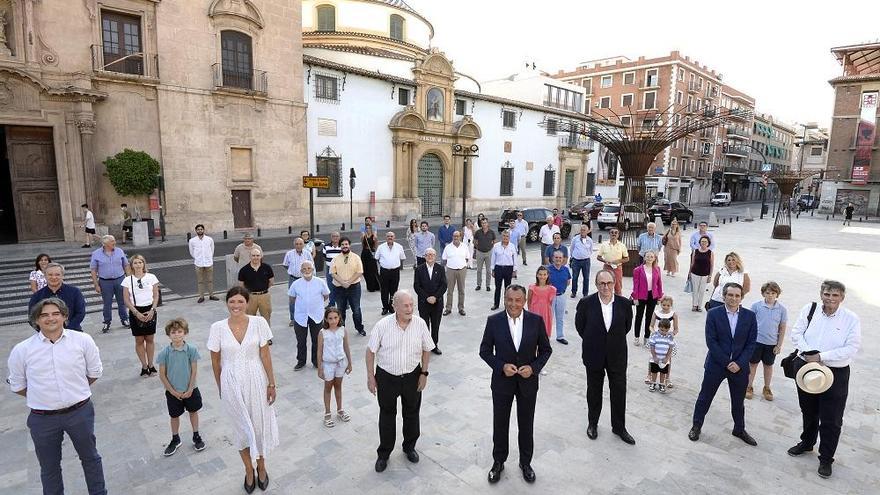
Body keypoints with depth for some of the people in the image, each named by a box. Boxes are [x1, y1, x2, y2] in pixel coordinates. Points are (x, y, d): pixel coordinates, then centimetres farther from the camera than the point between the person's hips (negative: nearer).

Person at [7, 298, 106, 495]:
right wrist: (41, 397, 10)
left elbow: (94, 372, 5)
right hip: (43, 418, 0)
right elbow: (17, 386, 7)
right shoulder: (21, 350, -8)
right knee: (49, 467, 19)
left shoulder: (83, 340, -9)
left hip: (80, 412, 0)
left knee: (90, 457, 19)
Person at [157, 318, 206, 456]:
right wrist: (173, 391, -9)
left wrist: (189, 389, -11)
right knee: (174, 416, 16)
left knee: (193, 412, 16)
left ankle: (196, 437, 35)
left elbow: (194, 371, -9)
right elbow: (162, 375, -8)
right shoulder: (165, 352, -14)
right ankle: (175, 440, 37)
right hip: (173, 392, 0)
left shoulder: (192, 349, -15)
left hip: (190, 390, 0)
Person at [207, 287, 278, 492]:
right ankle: (249, 470, 39)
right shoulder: (218, 328, -10)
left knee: (259, 424, 13)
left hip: (256, 381, 0)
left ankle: (261, 467, 39)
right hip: (231, 383, 0)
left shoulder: (258, 323, -11)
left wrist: (271, 383, -3)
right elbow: (215, 361, 1)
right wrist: (220, 388, 7)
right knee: (241, 427, 17)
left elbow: (265, 355, -6)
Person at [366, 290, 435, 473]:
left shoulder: (420, 324, -12)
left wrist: (424, 373, 0)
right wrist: (370, 377, -6)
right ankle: (383, 453, 34)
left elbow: (426, 350, 1)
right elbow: (371, 351, -8)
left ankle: (409, 447, 42)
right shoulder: (382, 325, -18)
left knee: (411, 414, 18)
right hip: (387, 377, -2)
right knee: (387, 416, 14)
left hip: (412, 376, 2)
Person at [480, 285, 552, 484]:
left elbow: (546, 349, -1)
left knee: (526, 425, 18)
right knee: (500, 424, 15)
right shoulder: (493, 321, -12)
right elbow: (485, 350, -5)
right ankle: (498, 461, 38)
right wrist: (501, 366, -19)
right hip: (502, 381, 0)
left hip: (528, 382, 1)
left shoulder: (536, 320, -10)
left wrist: (534, 367, -16)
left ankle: (525, 462, 41)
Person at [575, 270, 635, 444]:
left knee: (619, 392, 11)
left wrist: (616, 340, 9)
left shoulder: (624, 304, -11)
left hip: (617, 356, 1)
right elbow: (579, 325, 0)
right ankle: (592, 423, 37)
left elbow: (627, 326, 7)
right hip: (594, 355, -1)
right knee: (594, 391, 16)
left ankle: (619, 427, 31)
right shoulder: (586, 303, -15)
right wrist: (591, 341, 5)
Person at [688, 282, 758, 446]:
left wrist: (739, 363, -13)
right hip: (716, 365, -2)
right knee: (705, 397, 9)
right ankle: (696, 426, 26)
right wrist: (727, 363, -16)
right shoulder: (713, 314, -9)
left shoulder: (750, 316, -2)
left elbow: (751, 343, -3)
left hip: (740, 367, 2)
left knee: (738, 401, 18)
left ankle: (739, 429, 40)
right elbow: (711, 341, -12)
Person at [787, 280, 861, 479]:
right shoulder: (809, 309, -4)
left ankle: (826, 459, 23)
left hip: (835, 373, -3)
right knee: (808, 412, 22)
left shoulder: (851, 319, -11)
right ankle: (806, 443, 43)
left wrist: (821, 357, -20)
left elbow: (852, 348, -15)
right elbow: (797, 333, -2)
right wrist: (809, 353, -15)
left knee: (831, 420, 5)